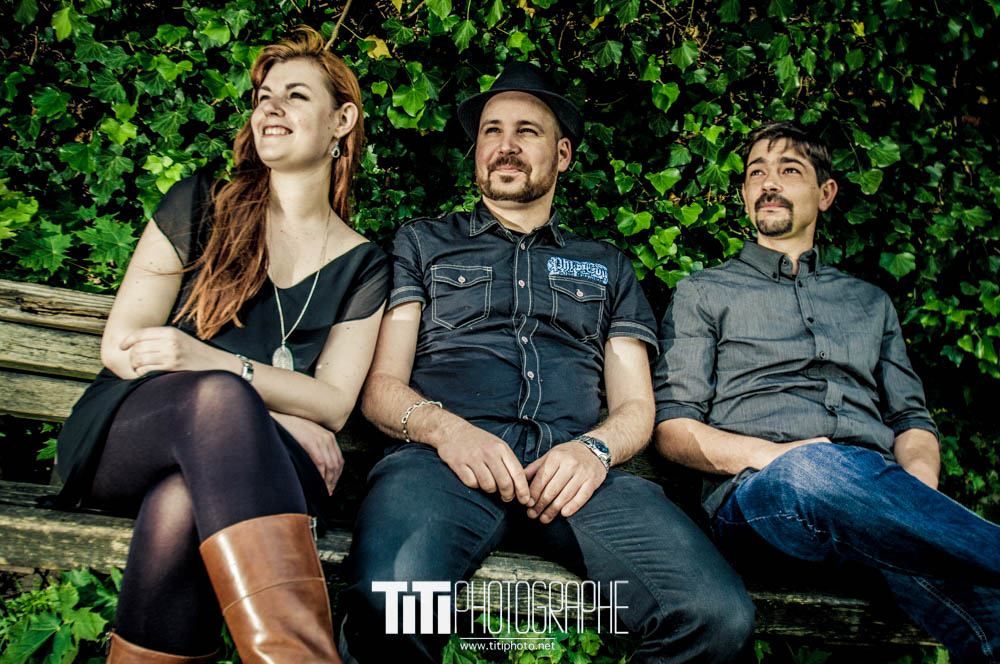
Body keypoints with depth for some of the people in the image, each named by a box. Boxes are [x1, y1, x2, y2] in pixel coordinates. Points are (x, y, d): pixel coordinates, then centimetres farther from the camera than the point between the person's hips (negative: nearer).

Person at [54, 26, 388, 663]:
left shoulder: (363, 266, 12)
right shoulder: (200, 206, 10)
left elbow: (332, 403, 1)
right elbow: (120, 344, 3)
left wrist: (211, 360, -19)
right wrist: (273, 412, -10)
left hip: (226, 458, 1)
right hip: (124, 435, 0)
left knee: (182, 499, -38)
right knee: (219, 397, -38)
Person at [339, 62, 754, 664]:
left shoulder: (608, 267, 29)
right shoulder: (423, 243, 25)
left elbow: (636, 405, 20)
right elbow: (382, 384, 13)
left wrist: (594, 449, -5)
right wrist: (445, 428, -10)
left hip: (573, 469, 2)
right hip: (448, 457, -1)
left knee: (718, 615, -27)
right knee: (386, 606, -37)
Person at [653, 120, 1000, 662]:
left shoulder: (870, 302, 31)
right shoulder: (703, 293, 20)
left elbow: (912, 419, 22)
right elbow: (671, 426, 8)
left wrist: (917, 486, -4)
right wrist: (770, 454, -12)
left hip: (878, 495, 2)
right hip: (758, 493, -1)